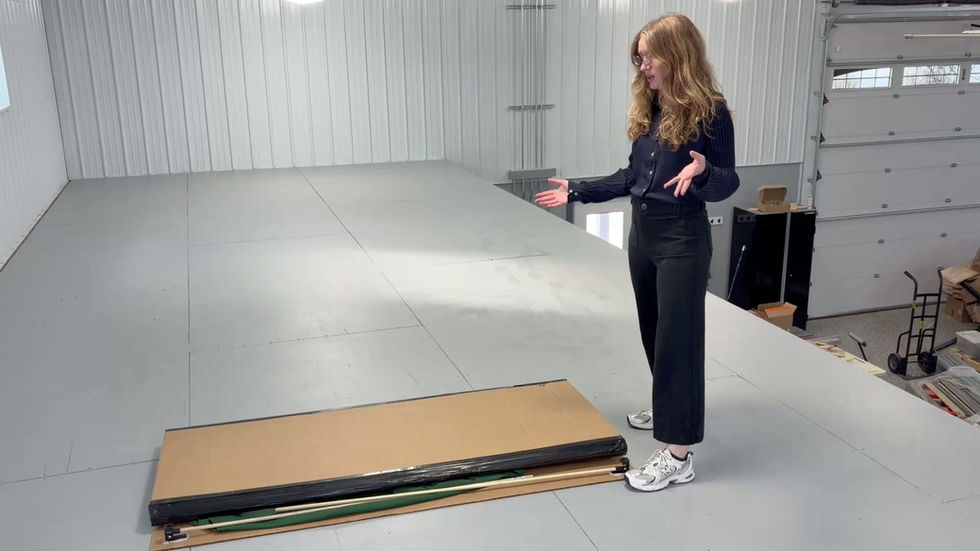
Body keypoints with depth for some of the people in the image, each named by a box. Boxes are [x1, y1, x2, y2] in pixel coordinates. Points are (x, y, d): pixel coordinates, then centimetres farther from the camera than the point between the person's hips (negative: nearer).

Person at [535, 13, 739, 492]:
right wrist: (576, 192, 11)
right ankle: (668, 408, 39)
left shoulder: (710, 111, -13)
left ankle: (679, 455, 2)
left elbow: (728, 182, -13)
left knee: (678, 337, -5)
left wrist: (701, 170, -35)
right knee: (654, 330, 18)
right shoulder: (647, 110, 8)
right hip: (642, 232, 8)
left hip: (683, 239, -8)